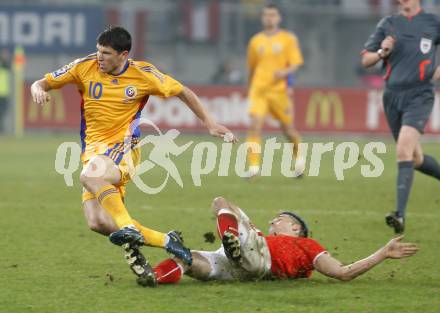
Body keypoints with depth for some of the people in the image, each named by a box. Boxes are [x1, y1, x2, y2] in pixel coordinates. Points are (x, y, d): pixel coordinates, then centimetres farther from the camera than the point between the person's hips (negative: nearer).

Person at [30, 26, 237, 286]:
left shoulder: (143, 74, -4)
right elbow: (43, 83, 6)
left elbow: (183, 92, 10)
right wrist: (38, 90, -18)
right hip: (93, 149, 4)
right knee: (97, 222, -14)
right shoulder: (84, 67, 0)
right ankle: (166, 241, -4)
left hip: (123, 148, -4)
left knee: (89, 175, -38)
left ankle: (128, 227, -33)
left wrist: (210, 124, 9)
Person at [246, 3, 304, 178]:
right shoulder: (255, 41, 10)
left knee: (287, 128, 8)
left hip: (279, 90, -1)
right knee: (255, 124, -17)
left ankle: (299, 157, 37)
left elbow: (295, 64, -3)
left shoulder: (288, 39, 3)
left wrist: (285, 72, -24)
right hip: (258, 89, 1)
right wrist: (250, 89, 24)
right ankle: (253, 167, -19)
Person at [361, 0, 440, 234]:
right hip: (393, 95, 4)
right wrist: (381, 52, -10)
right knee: (415, 158, 9)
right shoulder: (388, 24, 9)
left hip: (419, 94, -4)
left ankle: (400, 215, -27)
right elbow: (365, 60, 11)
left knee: (404, 150, -22)